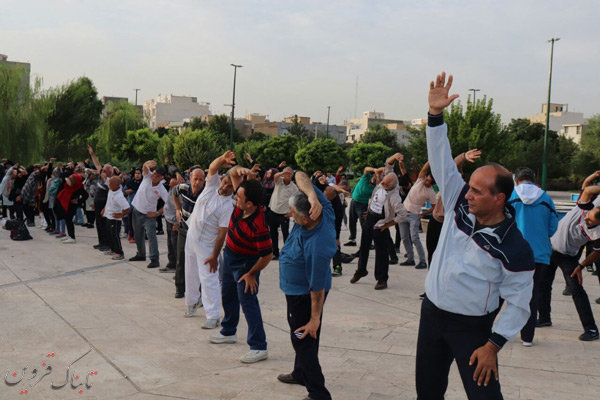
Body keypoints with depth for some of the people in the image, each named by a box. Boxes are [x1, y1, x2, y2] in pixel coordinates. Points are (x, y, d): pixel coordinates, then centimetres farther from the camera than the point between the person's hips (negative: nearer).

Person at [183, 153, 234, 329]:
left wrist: (215, 255, -21)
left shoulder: (228, 206, -15)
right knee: (191, 274, 19)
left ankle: (213, 317, -3)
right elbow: (212, 168, -13)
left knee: (208, 279, -8)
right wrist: (222, 159, -33)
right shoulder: (212, 186, 1)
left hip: (207, 245, -6)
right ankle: (192, 301, 41)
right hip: (191, 237, 6)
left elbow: (222, 233, -18)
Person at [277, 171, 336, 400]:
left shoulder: (316, 246, -39)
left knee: (303, 340, 2)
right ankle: (301, 374, 47)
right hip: (296, 289, 9)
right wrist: (312, 194, -38)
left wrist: (315, 318, -20)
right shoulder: (322, 209, -18)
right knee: (301, 338, 26)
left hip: (303, 295, -9)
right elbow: (300, 177, -17)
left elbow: (318, 288, -31)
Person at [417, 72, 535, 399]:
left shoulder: (514, 248, -19)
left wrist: (493, 346, -16)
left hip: (472, 327, -5)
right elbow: (441, 161, -8)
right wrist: (435, 115, -17)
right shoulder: (460, 204, -6)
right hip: (432, 312, 6)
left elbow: (518, 304, -13)